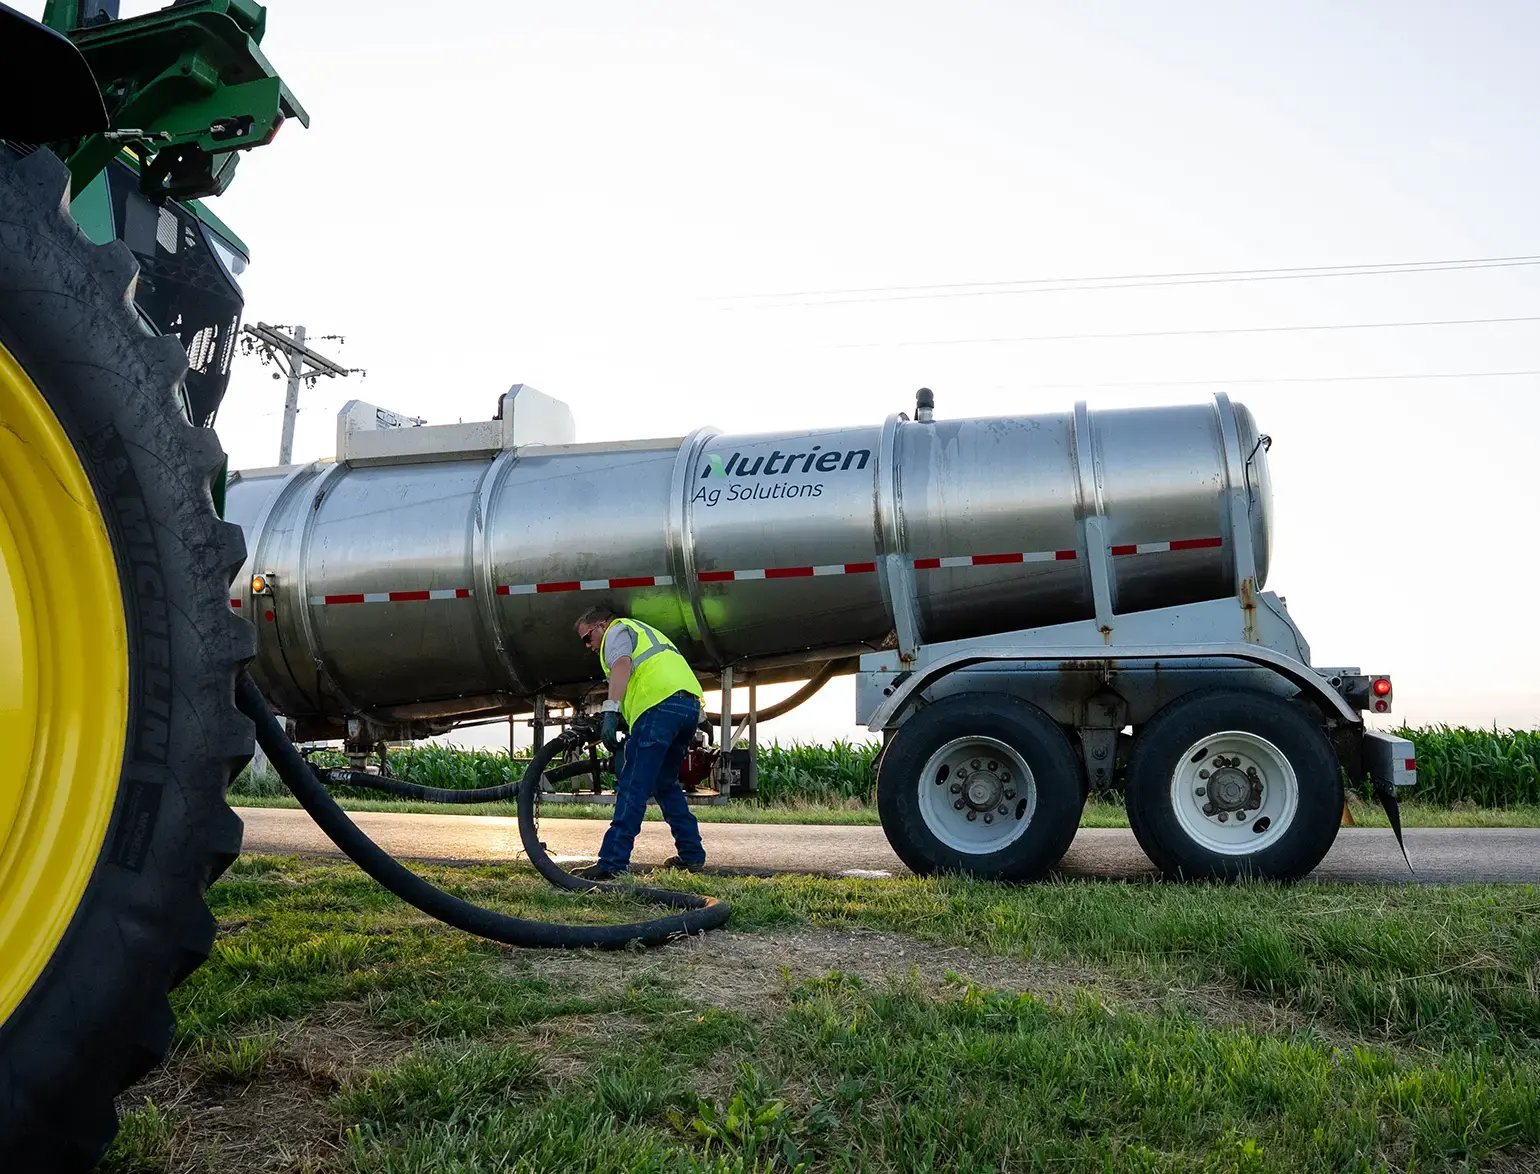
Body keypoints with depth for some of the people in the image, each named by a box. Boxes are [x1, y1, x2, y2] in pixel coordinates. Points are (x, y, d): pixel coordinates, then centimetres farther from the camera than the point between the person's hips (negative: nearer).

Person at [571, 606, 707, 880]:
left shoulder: (617, 631, 10)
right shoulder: (644, 632, 38)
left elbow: (622, 666, -11)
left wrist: (610, 712, -21)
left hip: (661, 705, -9)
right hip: (690, 705, 9)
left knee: (633, 786, -12)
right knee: (665, 784, 20)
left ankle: (612, 863, -17)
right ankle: (692, 855, 19)